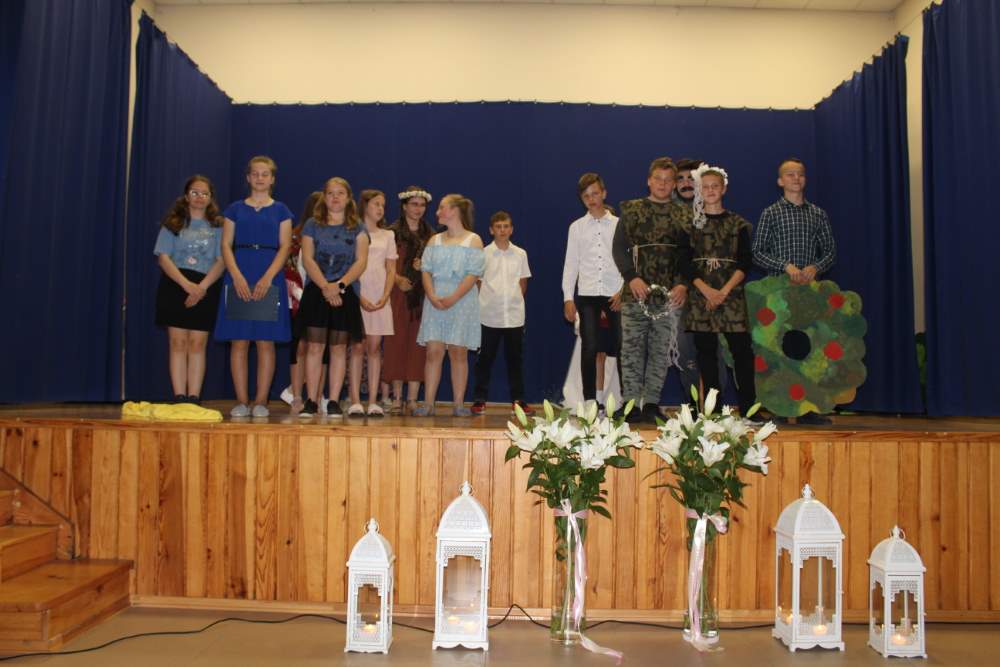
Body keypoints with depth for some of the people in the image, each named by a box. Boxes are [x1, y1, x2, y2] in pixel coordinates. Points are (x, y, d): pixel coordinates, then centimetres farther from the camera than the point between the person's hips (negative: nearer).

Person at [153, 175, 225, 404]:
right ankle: (179, 398, -1)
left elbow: (221, 261, 0)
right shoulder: (173, 223, 8)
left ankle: (194, 399, 0)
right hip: (176, 285, 0)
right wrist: (187, 285, -14)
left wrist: (202, 286, -14)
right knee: (178, 342, -2)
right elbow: (164, 258, -1)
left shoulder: (218, 226, 8)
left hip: (206, 288, 0)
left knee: (197, 343, -1)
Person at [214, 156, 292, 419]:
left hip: (269, 279, -1)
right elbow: (226, 245, 4)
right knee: (239, 342, -1)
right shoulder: (235, 209, 11)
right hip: (239, 277, 1)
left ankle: (261, 401, 3)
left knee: (266, 342, -2)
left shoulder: (280, 210, 9)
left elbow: (285, 247, 0)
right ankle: (241, 401, 4)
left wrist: (267, 278, -14)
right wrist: (237, 277, -12)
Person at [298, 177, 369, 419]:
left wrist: (340, 285, -15)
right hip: (316, 292, 0)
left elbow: (361, 262, -2)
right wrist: (325, 286, -14)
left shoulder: (357, 228, 8)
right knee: (314, 347, -3)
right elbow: (307, 259, -1)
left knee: (339, 348, 1)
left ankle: (334, 403, 6)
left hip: (345, 294, 0)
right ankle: (311, 402, 2)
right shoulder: (312, 225, 9)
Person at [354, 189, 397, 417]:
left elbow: (391, 270, 10)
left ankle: (373, 401, 2)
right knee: (358, 347, -4)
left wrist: (385, 296, -5)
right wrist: (360, 298, -12)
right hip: (357, 296, -3)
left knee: (374, 347, 1)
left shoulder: (387, 236, 14)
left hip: (380, 299, 3)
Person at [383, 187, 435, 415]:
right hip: (397, 295, -2)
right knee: (397, 343, -2)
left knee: (418, 345, -1)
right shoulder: (392, 233, 4)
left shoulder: (430, 235, 14)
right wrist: (398, 279, -20)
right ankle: (396, 397, 4)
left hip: (422, 296, 2)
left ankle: (412, 398, 2)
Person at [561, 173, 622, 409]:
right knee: (589, 349, 0)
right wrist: (568, 298, 1)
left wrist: (623, 291, -6)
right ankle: (589, 401, 6)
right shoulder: (577, 227, 10)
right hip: (587, 293, 1)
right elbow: (570, 264, 8)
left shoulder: (619, 225, 7)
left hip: (615, 294, -1)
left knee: (621, 347, 0)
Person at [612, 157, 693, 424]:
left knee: (661, 351, 3)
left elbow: (689, 253, 8)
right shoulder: (631, 209, 9)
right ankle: (631, 405, 2)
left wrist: (683, 284, -7)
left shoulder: (684, 215, 13)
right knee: (632, 350, -3)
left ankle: (651, 404, 11)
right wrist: (632, 277, -11)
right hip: (636, 292, -1)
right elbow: (619, 247, 2)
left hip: (670, 295, 1)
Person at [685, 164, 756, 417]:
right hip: (700, 296, 0)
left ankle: (748, 409, 1)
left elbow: (745, 264, 3)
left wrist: (724, 291, -11)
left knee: (741, 351, -5)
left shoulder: (738, 224, 10)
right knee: (706, 353, 1)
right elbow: (686, 263, 2)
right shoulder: (691, 222, 9)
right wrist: (707, 291, -11)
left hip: (732, 295, 0)